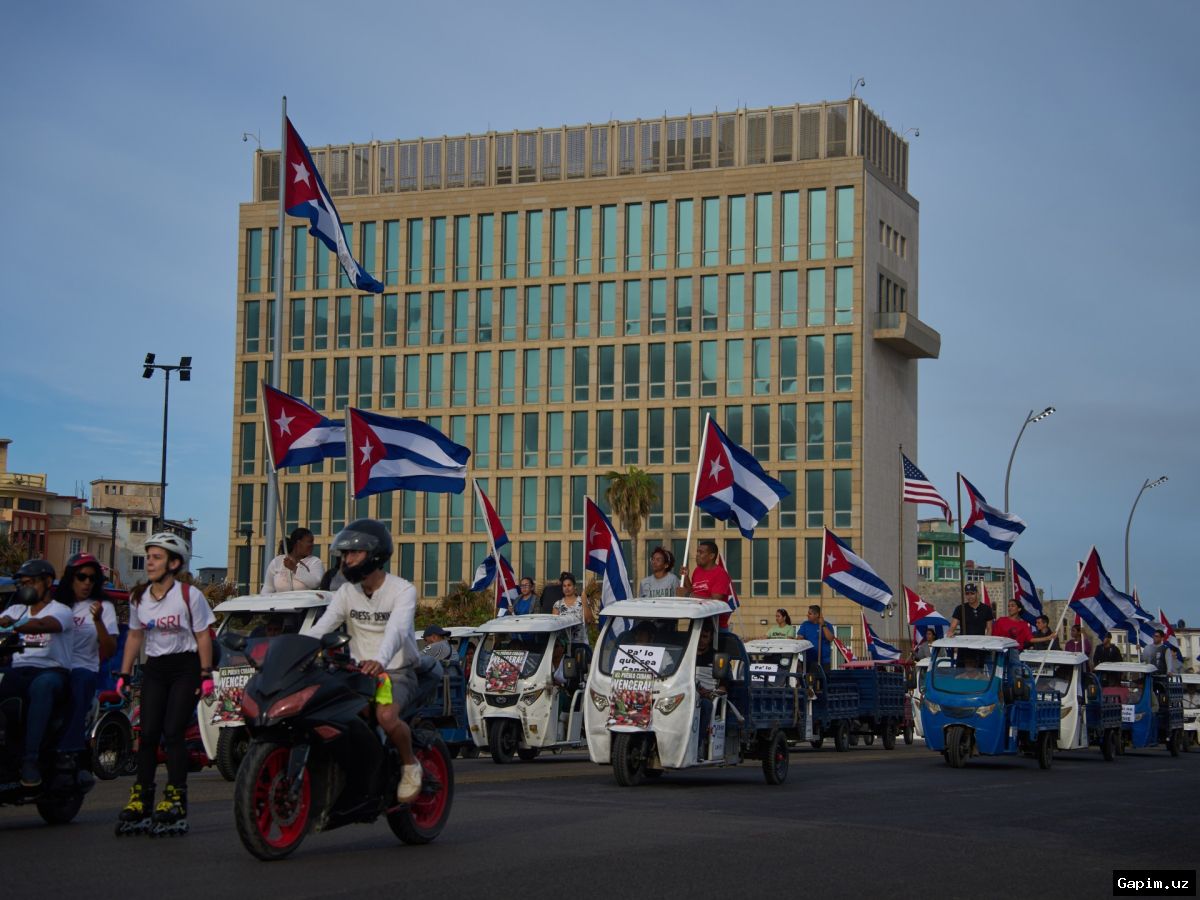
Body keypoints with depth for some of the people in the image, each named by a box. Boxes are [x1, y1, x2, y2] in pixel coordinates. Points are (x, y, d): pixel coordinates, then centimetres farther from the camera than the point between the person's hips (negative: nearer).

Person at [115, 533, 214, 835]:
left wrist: (206, 674, -10)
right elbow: (135, 636, 16)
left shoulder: (189, 595, -8)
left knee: (172, 732, -12)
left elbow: (203, 636, -5)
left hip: (185, 666, -5)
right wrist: (124, 674, 12)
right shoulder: (139, 597, 8)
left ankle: (175, 798, -9)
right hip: (154, 668, 5)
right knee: (148, 734, -2)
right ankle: (140, 801, 2)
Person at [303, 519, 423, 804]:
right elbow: (319, 628, -6)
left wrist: (380, 660, -50)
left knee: (386, 716, -35)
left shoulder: (402, 591, -10)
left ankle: (410, 765, -6)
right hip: (359, 672, 5)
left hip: (396, 672, -5)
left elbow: (397, 630, -30)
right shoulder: (347, 592, 6)